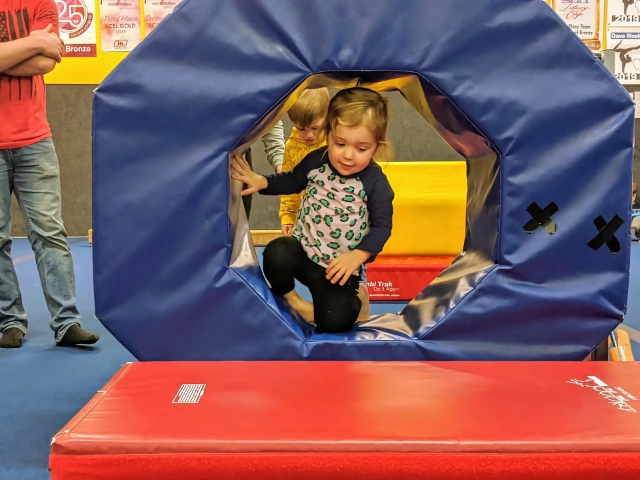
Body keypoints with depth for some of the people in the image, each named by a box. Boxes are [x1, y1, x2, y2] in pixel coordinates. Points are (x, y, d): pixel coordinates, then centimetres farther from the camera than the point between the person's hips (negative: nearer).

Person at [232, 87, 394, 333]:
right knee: (276, 253, -30)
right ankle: (291, 299, 0)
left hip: (339, 267, -3)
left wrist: (357, 256, -26)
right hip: (303, 249, 3)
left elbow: (381, 226, -13)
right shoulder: (316, 161, -7)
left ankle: (354, 297, 17)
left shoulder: (375, 183, -17)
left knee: (334, 321, -19)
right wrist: (260, 182, -4)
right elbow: (291, 182, 12)